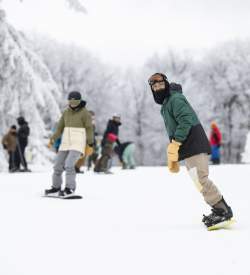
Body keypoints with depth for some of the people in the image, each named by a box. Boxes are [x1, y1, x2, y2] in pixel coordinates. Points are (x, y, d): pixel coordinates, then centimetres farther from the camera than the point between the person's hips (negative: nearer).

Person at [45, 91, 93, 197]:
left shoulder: (84, 113, -7)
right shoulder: (66, 112, 10)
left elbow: (89, 129, -8)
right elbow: (60, 128, 12)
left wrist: (90, 145, -16)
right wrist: (52, 140, 0)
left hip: (78, 144, -6)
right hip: (66, 143, 6)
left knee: (69, 165, -22)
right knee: (58, 166, 6)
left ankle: (70, 189, -14)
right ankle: (56, 188, 23)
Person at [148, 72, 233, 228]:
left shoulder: (175, 99, -6)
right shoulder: (166, 104, 25)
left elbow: (186, 121, -19)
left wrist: (174, 145, -23)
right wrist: (172, 156, 26)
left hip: (194, 144, -10)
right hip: (188, 149, 10)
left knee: (200, 179, -17)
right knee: (199, 180, 5)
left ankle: (223, 210, -15)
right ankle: (219, 210, 6)